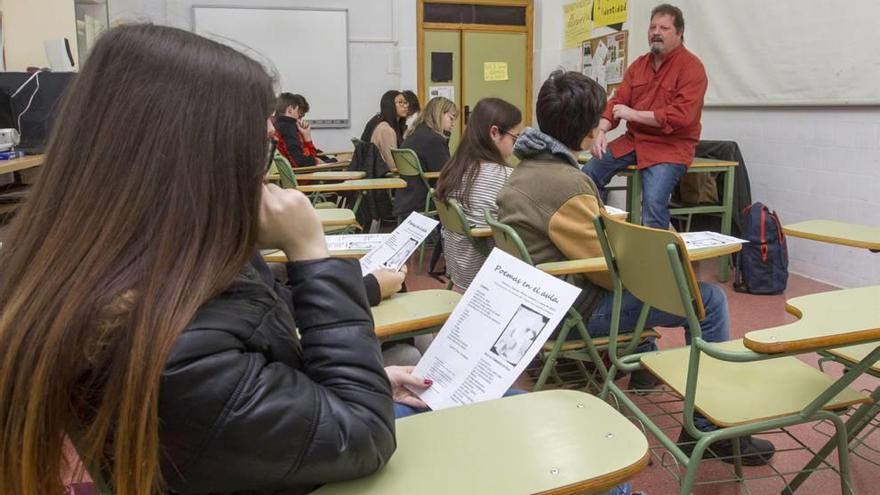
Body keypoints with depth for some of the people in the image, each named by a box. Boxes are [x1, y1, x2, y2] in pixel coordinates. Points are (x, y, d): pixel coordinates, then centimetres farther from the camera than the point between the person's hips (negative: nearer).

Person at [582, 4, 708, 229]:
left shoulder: (691, 67, -10)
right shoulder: (639, 64, 10)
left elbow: (682, 115, -21)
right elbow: (617, 101, 7)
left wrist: (635, 114, -20)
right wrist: (601, 131, -12)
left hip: (670, 146, -7)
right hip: (634, 139, 7)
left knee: (653, 204, -27)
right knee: (587, 175, 0)